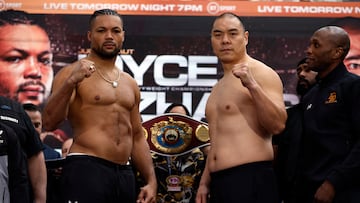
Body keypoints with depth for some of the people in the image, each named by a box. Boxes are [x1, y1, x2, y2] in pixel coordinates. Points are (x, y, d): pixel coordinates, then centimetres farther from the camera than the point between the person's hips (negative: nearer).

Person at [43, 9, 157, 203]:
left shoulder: (130, 83, 17)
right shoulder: (73, 73, -2)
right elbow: (49, 122, -15)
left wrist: (151, 180, 14)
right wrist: (71, 82, -28)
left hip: (125, 174, 6)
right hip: (86, 170, -6)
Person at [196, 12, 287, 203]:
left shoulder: (261, 73, -5)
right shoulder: (220, 86, 20)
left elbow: (278, 125, -16)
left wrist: (251, 85, -24)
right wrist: (205, 182, 21)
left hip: (251, 178, -8)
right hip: (219, 181, 8)